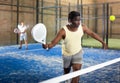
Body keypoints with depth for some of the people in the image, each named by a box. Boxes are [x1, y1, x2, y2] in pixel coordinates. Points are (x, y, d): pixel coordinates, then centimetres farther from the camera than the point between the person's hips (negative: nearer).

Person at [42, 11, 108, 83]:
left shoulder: (83, 27, -19)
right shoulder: (64, 31, -30)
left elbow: (92, 34, -2)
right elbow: (53, 43, -32)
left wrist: (102, 42, 1)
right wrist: (47, 45, -54)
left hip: (78, 53, 1)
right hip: (67, 54, -1)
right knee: (66, 72, 19)